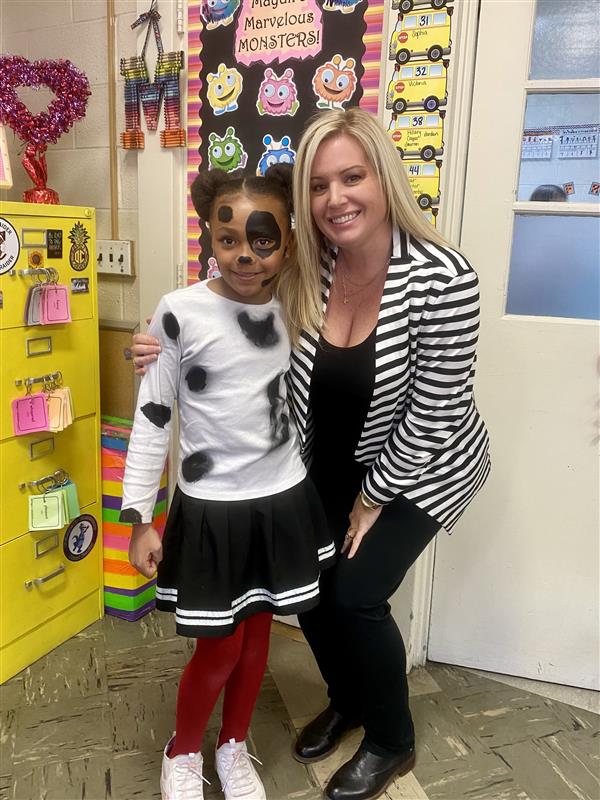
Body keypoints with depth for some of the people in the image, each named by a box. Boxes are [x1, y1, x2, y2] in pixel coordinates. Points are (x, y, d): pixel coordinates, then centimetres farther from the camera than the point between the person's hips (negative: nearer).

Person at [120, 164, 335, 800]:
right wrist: (138, 517, -9)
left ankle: (233, 747, 43)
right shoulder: (181, 312, -14)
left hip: (284, 500, 4)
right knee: (219, 650, 8)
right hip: (210, 509, -3)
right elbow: (151, 418, -8)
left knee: (257, 634, 17)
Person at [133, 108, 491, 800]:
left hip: (420, 467, -4)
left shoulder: (443, 278, -27)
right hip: (331, 462, 5)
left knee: (355, 592, -8)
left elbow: (434, 413, -21)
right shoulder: (304, 269, -14)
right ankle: (348, 699, 39)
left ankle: (392, 741, 25)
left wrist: (375, 496, -12)